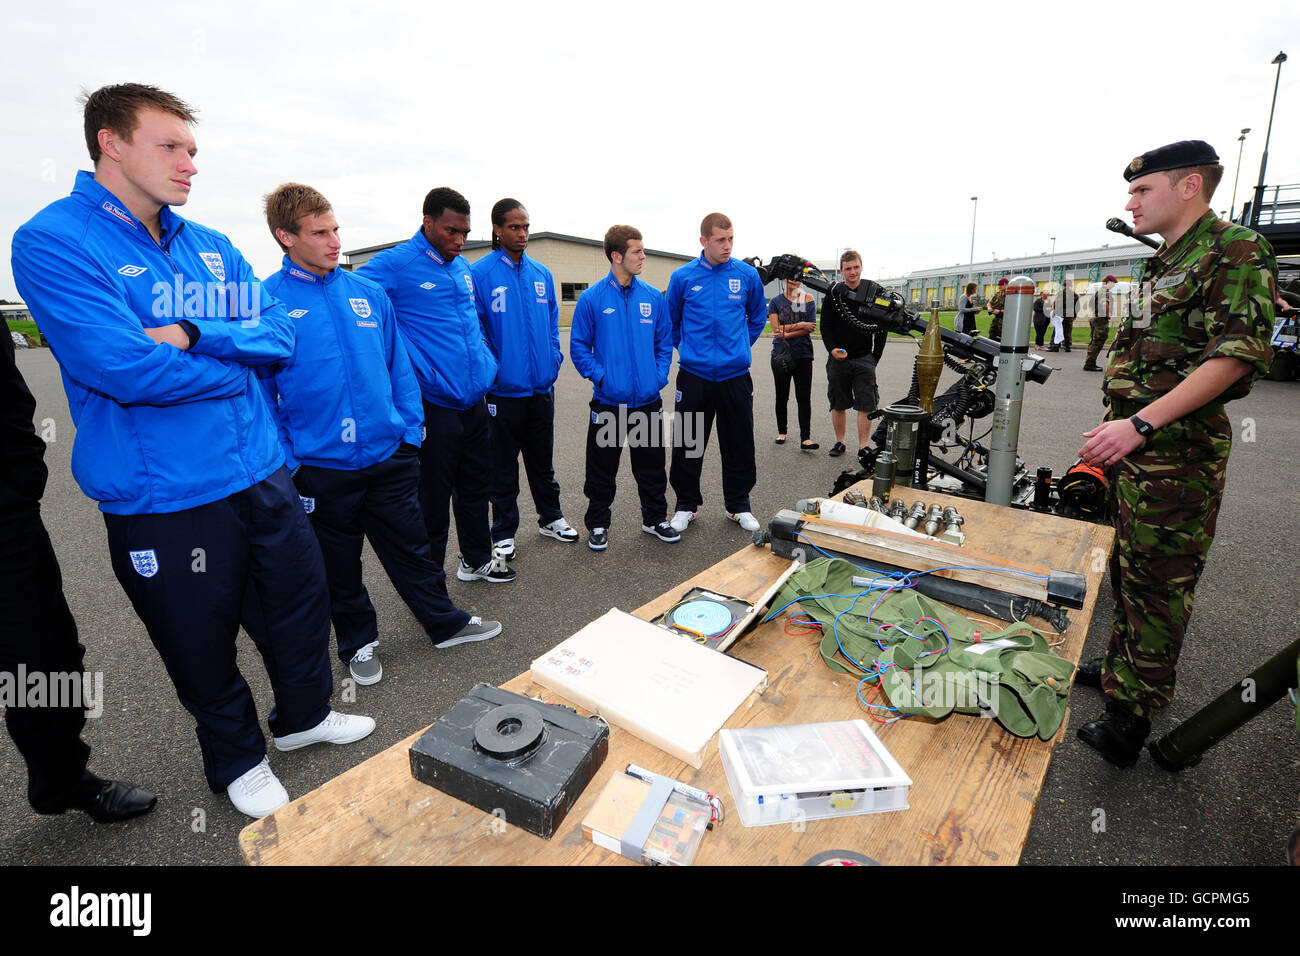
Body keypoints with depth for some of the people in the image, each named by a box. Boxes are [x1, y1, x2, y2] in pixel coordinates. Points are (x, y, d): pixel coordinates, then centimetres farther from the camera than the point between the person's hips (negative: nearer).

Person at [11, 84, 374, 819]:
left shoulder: (213, 248, 9)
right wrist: (237, 363, -8)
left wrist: (196, 335, -17)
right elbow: (127, 369, -22)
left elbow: (282, 334, -1)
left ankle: (304, 716, 45)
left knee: (304, 604, 18)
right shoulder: (54, 242, -10)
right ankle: (239, 760, 40)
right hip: (165, 503, -5)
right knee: (204, 648, 14)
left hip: (263, 475, 6)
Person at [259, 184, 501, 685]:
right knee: (339, 564, 15)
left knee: (411, 546, 15)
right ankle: (358, 642, 35)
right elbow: (259, 388, -4)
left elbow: (397, 364, 10)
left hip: (388, 454, 3)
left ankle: (446, 622, 32)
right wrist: (285, 458, -8)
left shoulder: (369, 292, 4)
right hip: (321, 465, -2)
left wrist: (411, 427, 4)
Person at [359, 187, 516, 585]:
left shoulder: (462, 266, 13)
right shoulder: (394, 264, -10)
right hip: (433, 406, -7)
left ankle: (477, 559, 37)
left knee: (475, 487, 19)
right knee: (433, 498, 4)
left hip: (474, 400, 7)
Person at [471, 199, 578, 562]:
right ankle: (504, 531, 22)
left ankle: (550, 517, 33)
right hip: (504, 388, -4)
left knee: (542, 459, 18)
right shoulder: (479, 273, -8)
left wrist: (554, 358, 4)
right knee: (503, 464, 9)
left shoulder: (541, 273, 8)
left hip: (541, 385, 5)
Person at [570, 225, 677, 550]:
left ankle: (655, 518, 31)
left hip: (648, 399, 3)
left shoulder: (654, 297, 4)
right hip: (608, 401, -2)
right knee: (602, 468, 8)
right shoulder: (592, 298, -5)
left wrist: (659, 376, -2)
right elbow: (579, 346, -2)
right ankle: (597, 524, 25)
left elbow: (664, 342, 10)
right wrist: (600, 376, -12)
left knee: (651, 465, 14)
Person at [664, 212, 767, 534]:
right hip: (694, 375, -1)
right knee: (687, 445, 5)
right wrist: (686, 349, 10)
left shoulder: (748, 275, 2)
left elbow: (757, 318, 16)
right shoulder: (683, 277, -1)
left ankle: (738, 505, 24)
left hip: (735, 375, 1)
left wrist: (739, 348, 12)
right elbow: (671, 321, 14)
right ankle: (686, 505, 22)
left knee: (739, 445, 8)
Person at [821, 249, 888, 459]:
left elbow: (882, 328, 6)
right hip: (838, 358, 1)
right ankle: (840, 442, 23)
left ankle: (863, 447, 5)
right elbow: (825, 326, 2)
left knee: (866, 406, -3)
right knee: (838, 404, 9)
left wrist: (875, 357, 0)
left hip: (864, 359, 0)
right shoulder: (833, 294, 2)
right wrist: (832, 349, -15)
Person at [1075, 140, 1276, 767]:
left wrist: (1142, 423, -27)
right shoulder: (1165, 263, 19)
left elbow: (1236, 354, -20)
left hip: (1178, 451, -9)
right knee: (1128, 566, 17)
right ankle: (1119, 668, 32)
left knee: (1158, 581, -4)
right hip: (1136, 442, 9)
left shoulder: (1235, 250, -10)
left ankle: (1132, 711, 5)